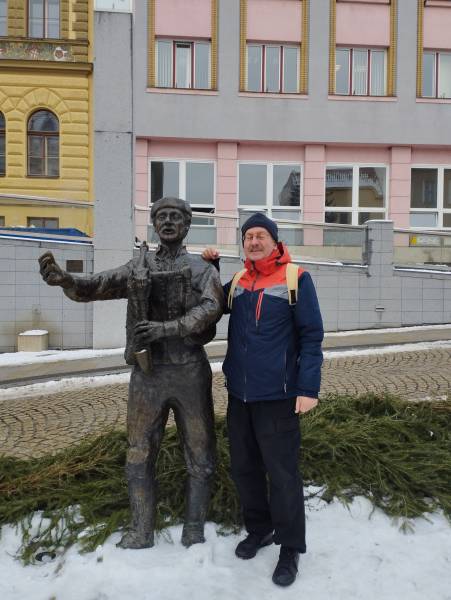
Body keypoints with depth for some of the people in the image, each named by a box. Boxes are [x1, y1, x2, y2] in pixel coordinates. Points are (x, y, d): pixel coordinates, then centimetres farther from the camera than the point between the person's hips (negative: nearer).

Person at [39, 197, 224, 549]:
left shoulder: (202, 269, 1)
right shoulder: (139, 268, 8)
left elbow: (212, 307, -17)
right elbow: (92, 288, 3)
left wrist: (168, 327, -32)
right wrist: (63, 278, -19)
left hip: (190, 371, -1)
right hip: (148, 373, 2)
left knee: (200, 457, 8)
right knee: (140, 456, 10)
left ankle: (194, 532, 27)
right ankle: (141, 533, 28)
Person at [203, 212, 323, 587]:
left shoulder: (296, 278, -6)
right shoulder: (237, 282, 8)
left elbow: (311, 336, -9)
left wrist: (309, 388, -16)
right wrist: (209, 268, 11)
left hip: (277, 396, -5)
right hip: (238, 394, 6)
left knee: (282, 472, 3)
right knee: (244, 467, 15)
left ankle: (290, 548, 22)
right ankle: (259, 528, 36)